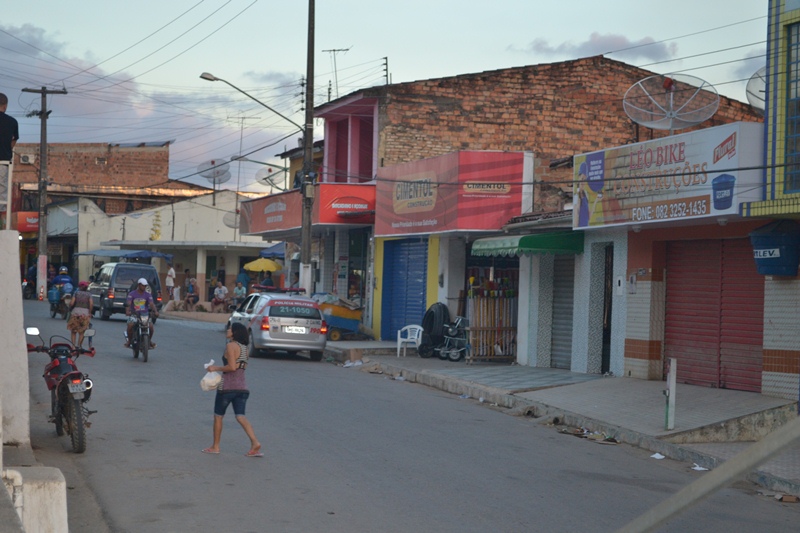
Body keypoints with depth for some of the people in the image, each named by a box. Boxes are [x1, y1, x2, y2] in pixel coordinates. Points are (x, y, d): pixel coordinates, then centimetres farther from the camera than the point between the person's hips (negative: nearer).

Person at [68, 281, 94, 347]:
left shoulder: (76, 293, 5)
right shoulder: (89, 294, 6)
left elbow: (72, 303, -3)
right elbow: (91, 304, -6)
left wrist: (70, 309, 13)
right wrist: (90, 313, 4)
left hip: (76, 311, 0)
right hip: (85, 312, 0)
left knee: (73, 331, 10)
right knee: (82, 331, 10)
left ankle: (73, 344, 2)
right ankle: (79, 345, 8)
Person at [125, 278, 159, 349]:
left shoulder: (147, 295, 5)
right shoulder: (132, 294, 0)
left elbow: (151, 304, -9)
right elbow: (128, 303, -15)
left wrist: (155, 311, -29)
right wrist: (127, 311, -35)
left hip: (144, 314, 2)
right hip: (134, 314, -2)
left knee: (151, 326, -23)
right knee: (130, 325, -30)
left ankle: (149, 340, 7)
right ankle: (129, 340, -3)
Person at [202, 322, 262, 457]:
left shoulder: (231, 345, -11)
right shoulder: (244, 347, 14)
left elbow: (232, 366, -19)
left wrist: (216, 368, -7)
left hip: (227, 386, -7)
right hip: (242, 387, 7)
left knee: (218, 415, 10)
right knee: (240, 416, -2)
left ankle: (215, 446, 19)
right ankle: (255, 443, -20)